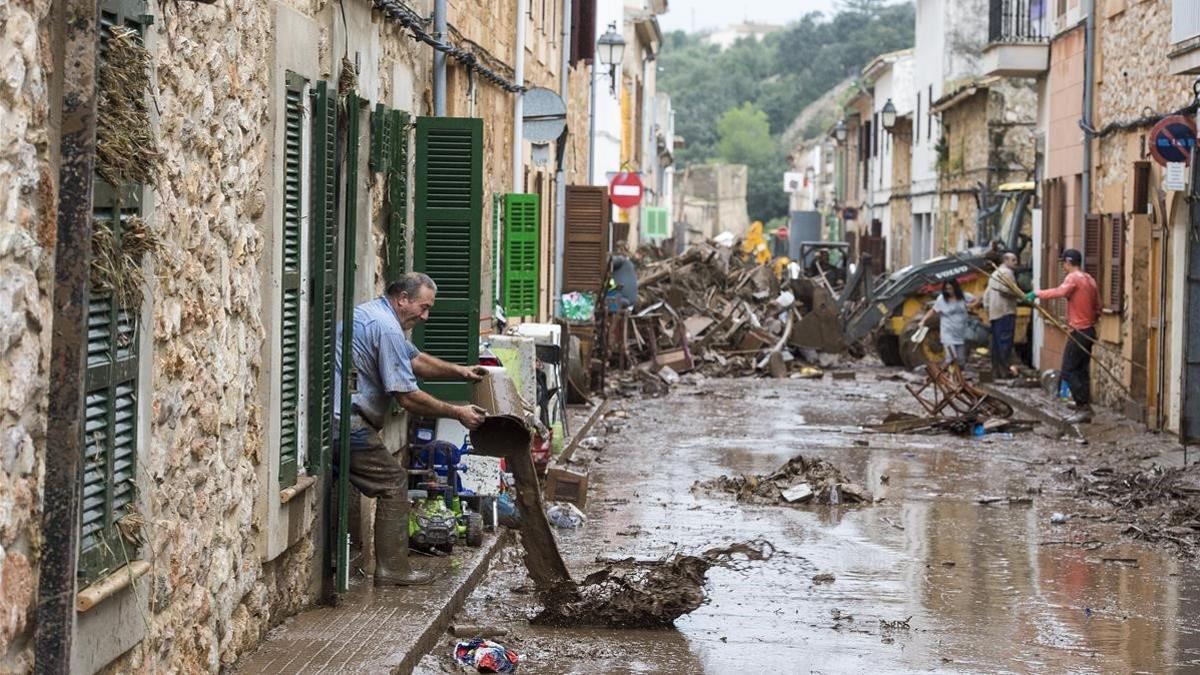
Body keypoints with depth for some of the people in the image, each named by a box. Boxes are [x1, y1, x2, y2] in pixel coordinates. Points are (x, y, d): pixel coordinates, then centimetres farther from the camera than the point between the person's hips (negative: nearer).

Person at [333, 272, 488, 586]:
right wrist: (457, 413, -7)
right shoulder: (386, 328, -16)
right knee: (393, 481, -1)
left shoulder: (370, 314, 19)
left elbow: (415, 359, 30)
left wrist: (460, 372, 20)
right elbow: (407, 397, -15)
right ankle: (392, 569, 0)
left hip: (327, 416, 10)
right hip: (346, 421, -10)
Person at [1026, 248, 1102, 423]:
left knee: (1068, 371, -6)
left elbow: (1061, 291, -31)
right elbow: (1097, 307, 18)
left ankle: (1083, 407, -11)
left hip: (1078, 331, -9)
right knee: (1082, 371, 11)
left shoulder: (1074, 278, -11)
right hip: (1089, 330, 9)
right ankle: (1084, 409, 10)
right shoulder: (1089, 279, 15)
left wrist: (1038, 294, -26)